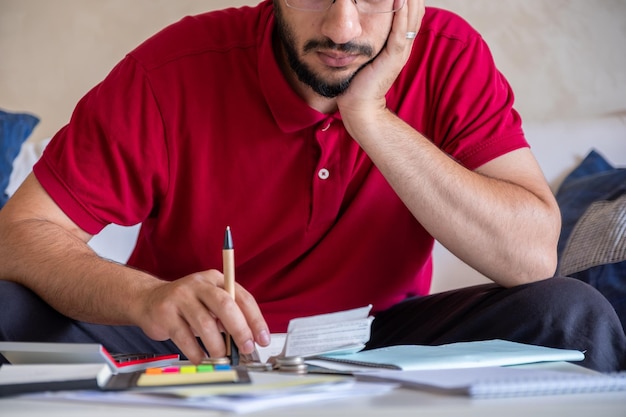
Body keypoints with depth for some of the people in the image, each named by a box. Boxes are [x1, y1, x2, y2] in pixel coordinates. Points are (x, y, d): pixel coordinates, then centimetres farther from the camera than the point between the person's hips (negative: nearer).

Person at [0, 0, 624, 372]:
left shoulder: (448, 57, -14)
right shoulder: (174, 73, -18)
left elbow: (532, 257, -23)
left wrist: (370, 118, -28)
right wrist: (148, 299, -38)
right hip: (197, 347, 0)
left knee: (572, 317, -24)